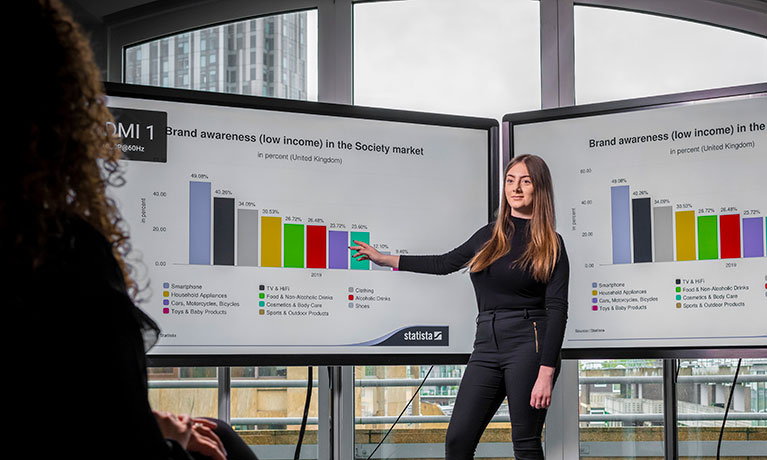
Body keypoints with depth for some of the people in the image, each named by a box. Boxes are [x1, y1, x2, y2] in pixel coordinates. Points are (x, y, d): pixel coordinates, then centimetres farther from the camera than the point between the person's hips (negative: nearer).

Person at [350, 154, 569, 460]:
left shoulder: (551, 244, 0)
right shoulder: (490, 235, 16)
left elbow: (557, 310, -6)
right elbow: (446, 263, 28)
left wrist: (546, 374, -15)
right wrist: (384, 259, 33)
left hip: (528, 345, -5)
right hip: (487, 345, 5)